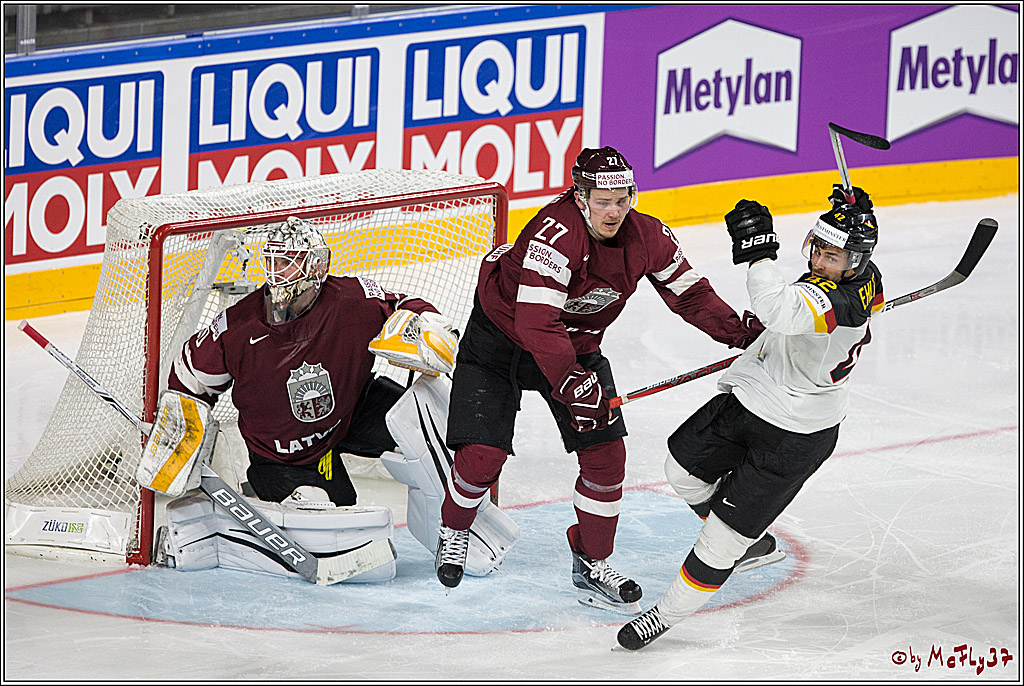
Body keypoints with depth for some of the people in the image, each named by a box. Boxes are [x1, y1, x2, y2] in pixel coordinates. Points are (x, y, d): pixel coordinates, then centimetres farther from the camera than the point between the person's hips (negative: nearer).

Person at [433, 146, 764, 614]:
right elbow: (535, 322, -39)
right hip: (501, 334, -6)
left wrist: (739, 331, -12)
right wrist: (570, 382, -45)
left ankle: (592, 565, 13)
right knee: (483, 452, -11)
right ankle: (454, 531, 20)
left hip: (577, 345, 6)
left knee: (605, 453, -4)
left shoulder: (647, 237, -14)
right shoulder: (555, 235, -34)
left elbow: (688, 294, 0)